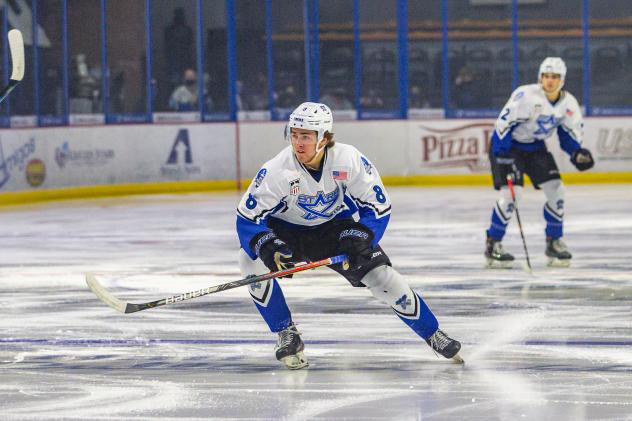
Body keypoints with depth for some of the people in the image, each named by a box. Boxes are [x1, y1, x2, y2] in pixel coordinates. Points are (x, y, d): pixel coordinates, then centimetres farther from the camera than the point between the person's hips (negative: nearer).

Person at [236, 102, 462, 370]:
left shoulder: (349, 160, -27)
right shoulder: (277, 170, -29)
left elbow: (378, 206, -15)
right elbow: (247, 217, -24)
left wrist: (361, 238, -30)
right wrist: (266, 246, -42)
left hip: (335, 227, 0)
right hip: (286, 230, 0)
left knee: (381, 276, -9)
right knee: (252, 261, -26)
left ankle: (433, 335, 11)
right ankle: (287, 335, -11)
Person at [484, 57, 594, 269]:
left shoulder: (568, 103, -7)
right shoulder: (526, 95, -27)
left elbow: (569, 132, 6)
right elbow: (504, 123, -25)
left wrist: (577, 152, -13)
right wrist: (504, 158, -27)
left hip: (536, 147, 6)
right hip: (508, 145, -6)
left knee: (555, 190, -4)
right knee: (511, 193, -18)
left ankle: (554, 242, 12)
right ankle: (492, 245, -6)